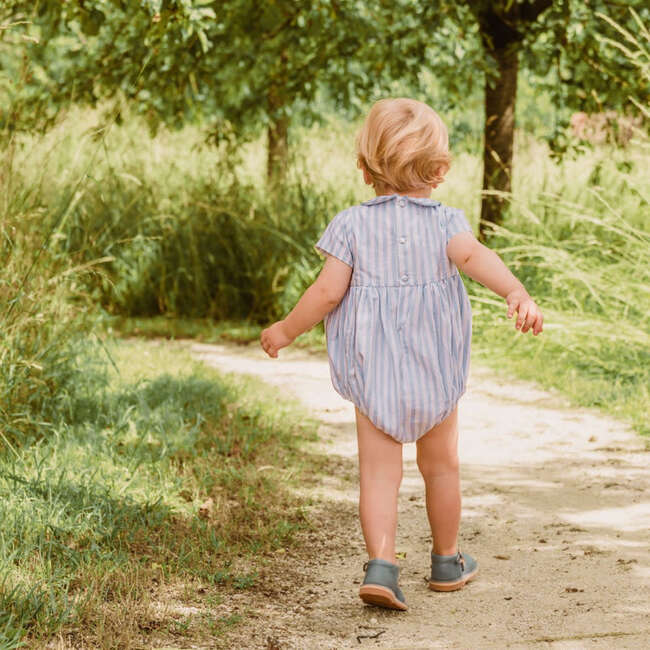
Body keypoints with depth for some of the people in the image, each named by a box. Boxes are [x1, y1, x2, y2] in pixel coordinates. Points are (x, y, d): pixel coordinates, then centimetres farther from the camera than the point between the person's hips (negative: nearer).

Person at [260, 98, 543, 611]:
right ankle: (447, 562, 32)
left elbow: (328, 292, -6)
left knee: (379, 472, 0)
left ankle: (381, 564, -17)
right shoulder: (445, 221, -3)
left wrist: (285, 331, 7)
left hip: (374, 373, -1)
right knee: (441, 467, 17)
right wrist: (517, 293, -36)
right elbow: (473, 255, -23)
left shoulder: (352, 224, -2)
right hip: (435, 371, 1)